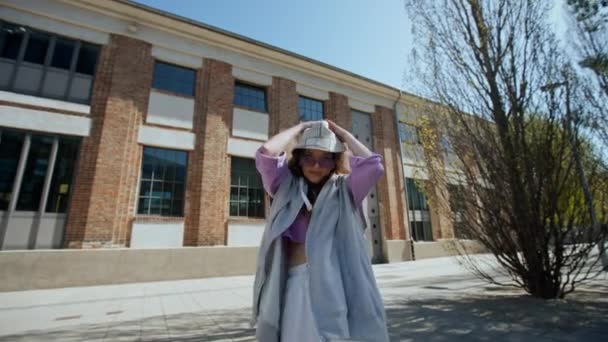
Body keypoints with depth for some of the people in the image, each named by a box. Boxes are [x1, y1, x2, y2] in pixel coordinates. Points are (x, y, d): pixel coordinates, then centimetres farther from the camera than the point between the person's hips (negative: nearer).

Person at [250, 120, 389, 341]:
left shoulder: (344, 190, 7)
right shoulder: (286, 187, 9)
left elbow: (373, 164, -7)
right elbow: (266, 153, -4)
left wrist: (343, 134, 7)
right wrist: (299, 128, 9)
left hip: (336, 282, 0)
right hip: (296, 283, 1)